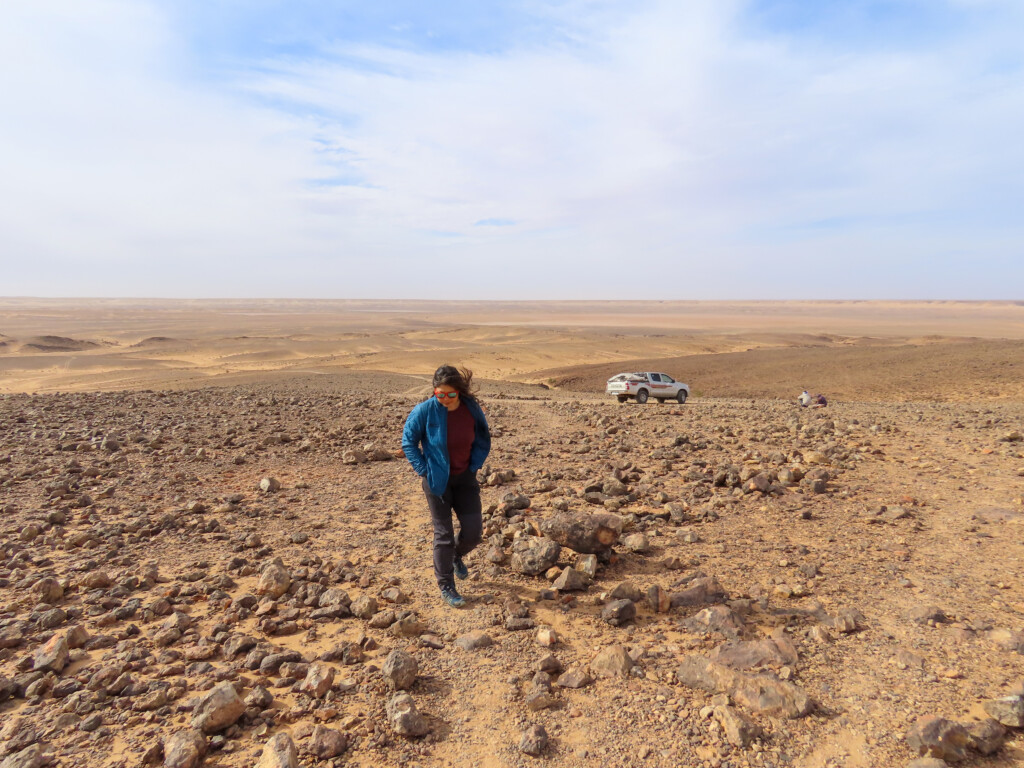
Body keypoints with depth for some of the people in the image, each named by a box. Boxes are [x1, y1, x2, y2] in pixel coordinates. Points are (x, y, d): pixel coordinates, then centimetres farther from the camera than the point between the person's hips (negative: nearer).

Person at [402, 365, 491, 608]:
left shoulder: (472, 409, -10)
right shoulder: (425, 410, -18)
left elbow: (483, 440, 6)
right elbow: (408, 442, -5)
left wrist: (475, 466, -2)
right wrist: (424, 469, -9)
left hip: (465, 479, 3)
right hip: (437, 480, -3)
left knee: (474, 530, 4)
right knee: (443, 534, 4)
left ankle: (457, 556, 39)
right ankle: (446, 587, 22)